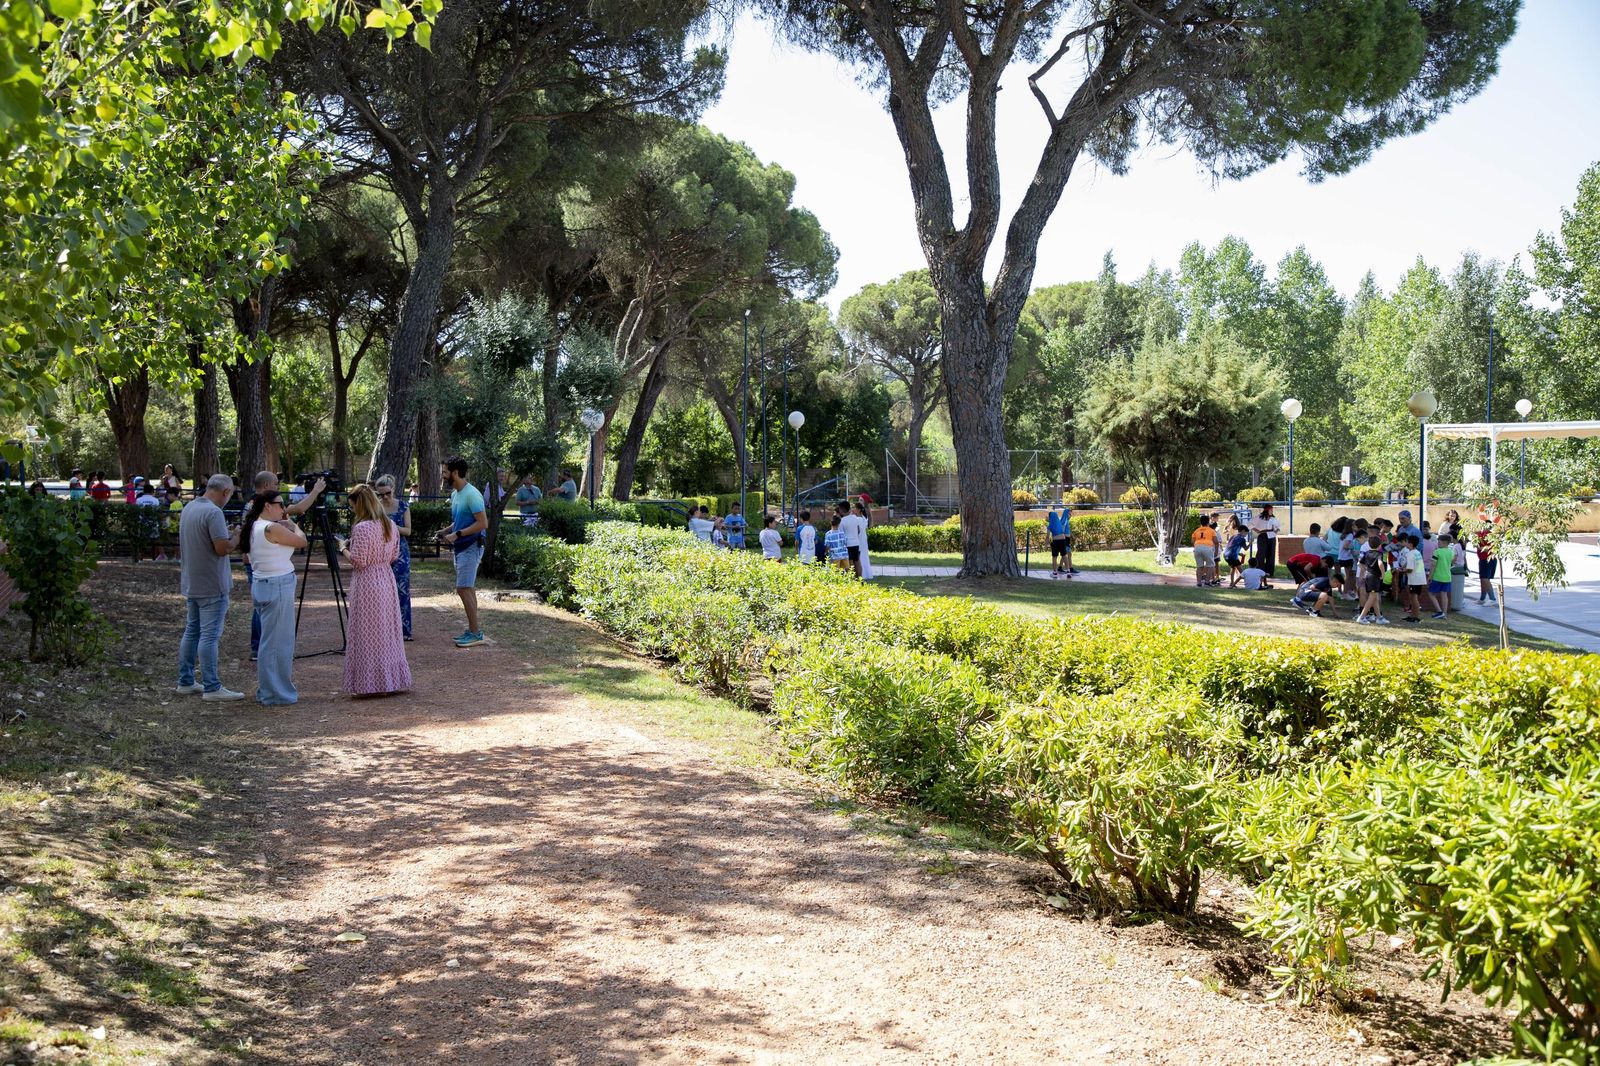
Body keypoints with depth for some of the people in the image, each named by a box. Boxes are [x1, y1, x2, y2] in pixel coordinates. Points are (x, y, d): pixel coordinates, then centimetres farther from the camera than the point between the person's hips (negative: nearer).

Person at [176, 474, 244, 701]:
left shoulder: (188, 508, 10)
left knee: (191, 631, 16)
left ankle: (185, 681, 22)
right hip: (211, 586, -9)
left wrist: (227, 535, 16)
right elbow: (223, 548, -23)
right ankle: (212, 687, -5)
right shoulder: (213, 512, -20)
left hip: (191, 583, 9)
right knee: (210, 635, -7)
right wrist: (237, 537, -5)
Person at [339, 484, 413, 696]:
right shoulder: (391, 525, 7)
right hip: (387, 579, 8)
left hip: (367, 584, -8)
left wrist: (344, 548, -2)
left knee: (368, 634, 0)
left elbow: (358, 561, -17)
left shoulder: (362, 528, -17)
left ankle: (371, 684, 5)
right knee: (387, 631, 15)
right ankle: (393, 679, 21)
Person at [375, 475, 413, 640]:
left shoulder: (403, 506, 1)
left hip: (400, 552, -1)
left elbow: (408, 531, -1)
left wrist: (394, 527, -18)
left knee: (401, 590, -1)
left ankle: (403, 629, 5)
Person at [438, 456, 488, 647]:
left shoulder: (471, 495, -18)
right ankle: (473, 631, 17)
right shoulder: (454, 494, 12)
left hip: (471, 547, -10)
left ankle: (475, 633, -6)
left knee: (463, 589, -11)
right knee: (468, 589, 12)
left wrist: (457, 534, -22)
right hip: (461, 547, 10)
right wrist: (446, 531, 7)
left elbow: (483, 523, -23)